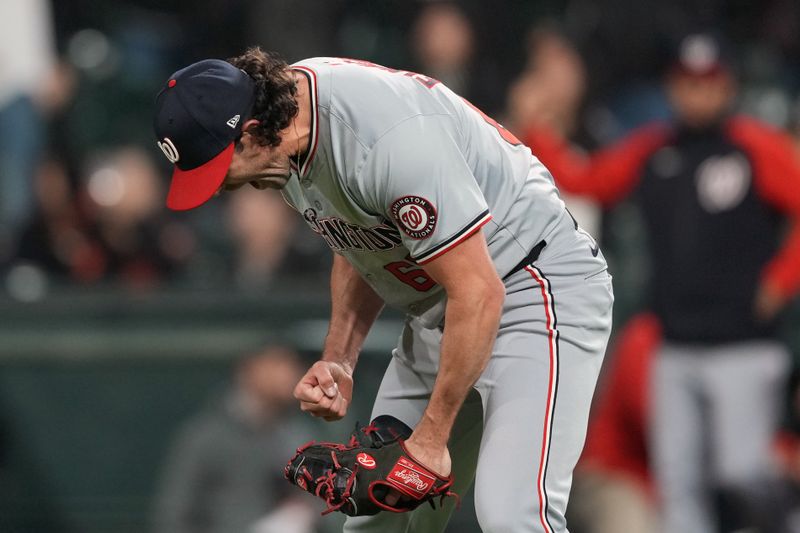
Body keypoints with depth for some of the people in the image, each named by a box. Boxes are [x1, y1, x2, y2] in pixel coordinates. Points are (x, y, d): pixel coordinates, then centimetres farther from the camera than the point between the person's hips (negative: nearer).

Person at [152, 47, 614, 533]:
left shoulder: (389, 141, -31)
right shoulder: (282, 106, -2)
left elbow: (478, 294, -27)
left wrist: (432, 436, -19)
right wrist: (338, 363, 3)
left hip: (538, 292, -9)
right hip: (438, 313, 9)